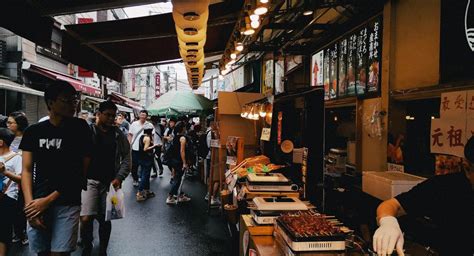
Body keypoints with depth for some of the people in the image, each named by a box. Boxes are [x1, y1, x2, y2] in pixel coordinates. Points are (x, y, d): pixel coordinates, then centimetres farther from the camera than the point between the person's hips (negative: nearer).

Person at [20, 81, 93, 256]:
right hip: (37, 204, 2)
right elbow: (27, 170, 5)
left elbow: (82, 170, -4)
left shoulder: (80, 128, -1)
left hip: (67, 204, -2)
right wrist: (30, 204, -10)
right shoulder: (33, 131, 5)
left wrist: (49, 200, -8)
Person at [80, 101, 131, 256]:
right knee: (86, 218, -13)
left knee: (105, 219, 11)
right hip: (89, 180, -2)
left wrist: (119, 177, -4)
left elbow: (126, 158, 6)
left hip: (110, 183, 3)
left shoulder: (119, 135, 6)